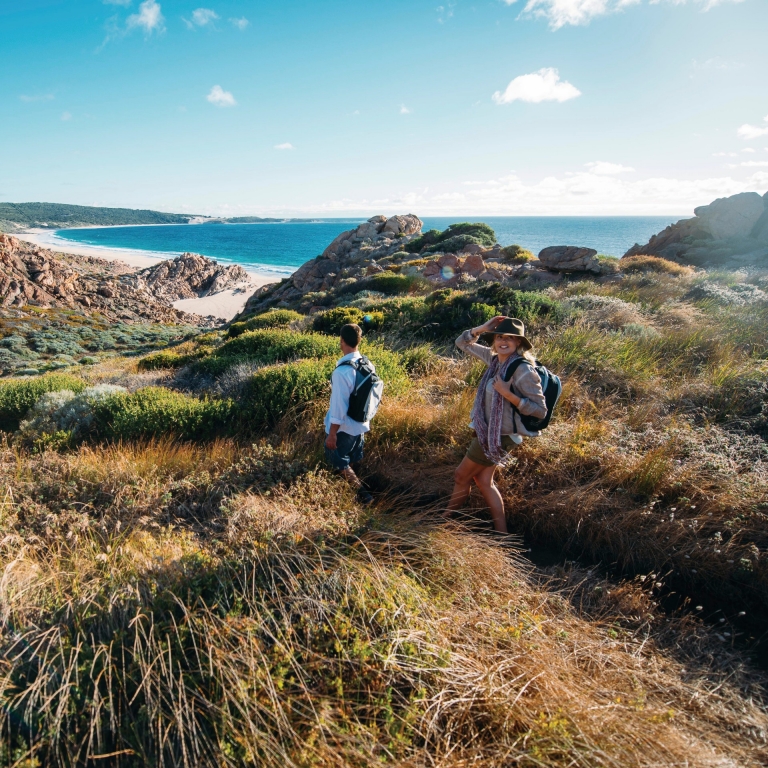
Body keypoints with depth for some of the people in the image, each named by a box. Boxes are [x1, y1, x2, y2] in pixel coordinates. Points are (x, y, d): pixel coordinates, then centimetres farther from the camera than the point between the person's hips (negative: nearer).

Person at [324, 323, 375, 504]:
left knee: (339, 462, 10)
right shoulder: (368, 365, -5)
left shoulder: (342, 371, -28)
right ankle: (358, 489, 38)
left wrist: (332, 433, -17)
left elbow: (339, 405, -25)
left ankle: (362, 494, 4)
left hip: (343, 427, -7)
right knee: (354, 460, 23)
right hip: (361, 424, 7)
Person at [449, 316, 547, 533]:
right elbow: (462, 343, 11)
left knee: (461, 476, 8)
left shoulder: (523, 370, -22)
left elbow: (540, 410, -22)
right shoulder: (495, 358, 1)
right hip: (487, 431, 8)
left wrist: (507, 393, -30)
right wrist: (482, 328, -6)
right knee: (483, 480, 15)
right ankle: (501, 534, 24)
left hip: (498, 436, -8)